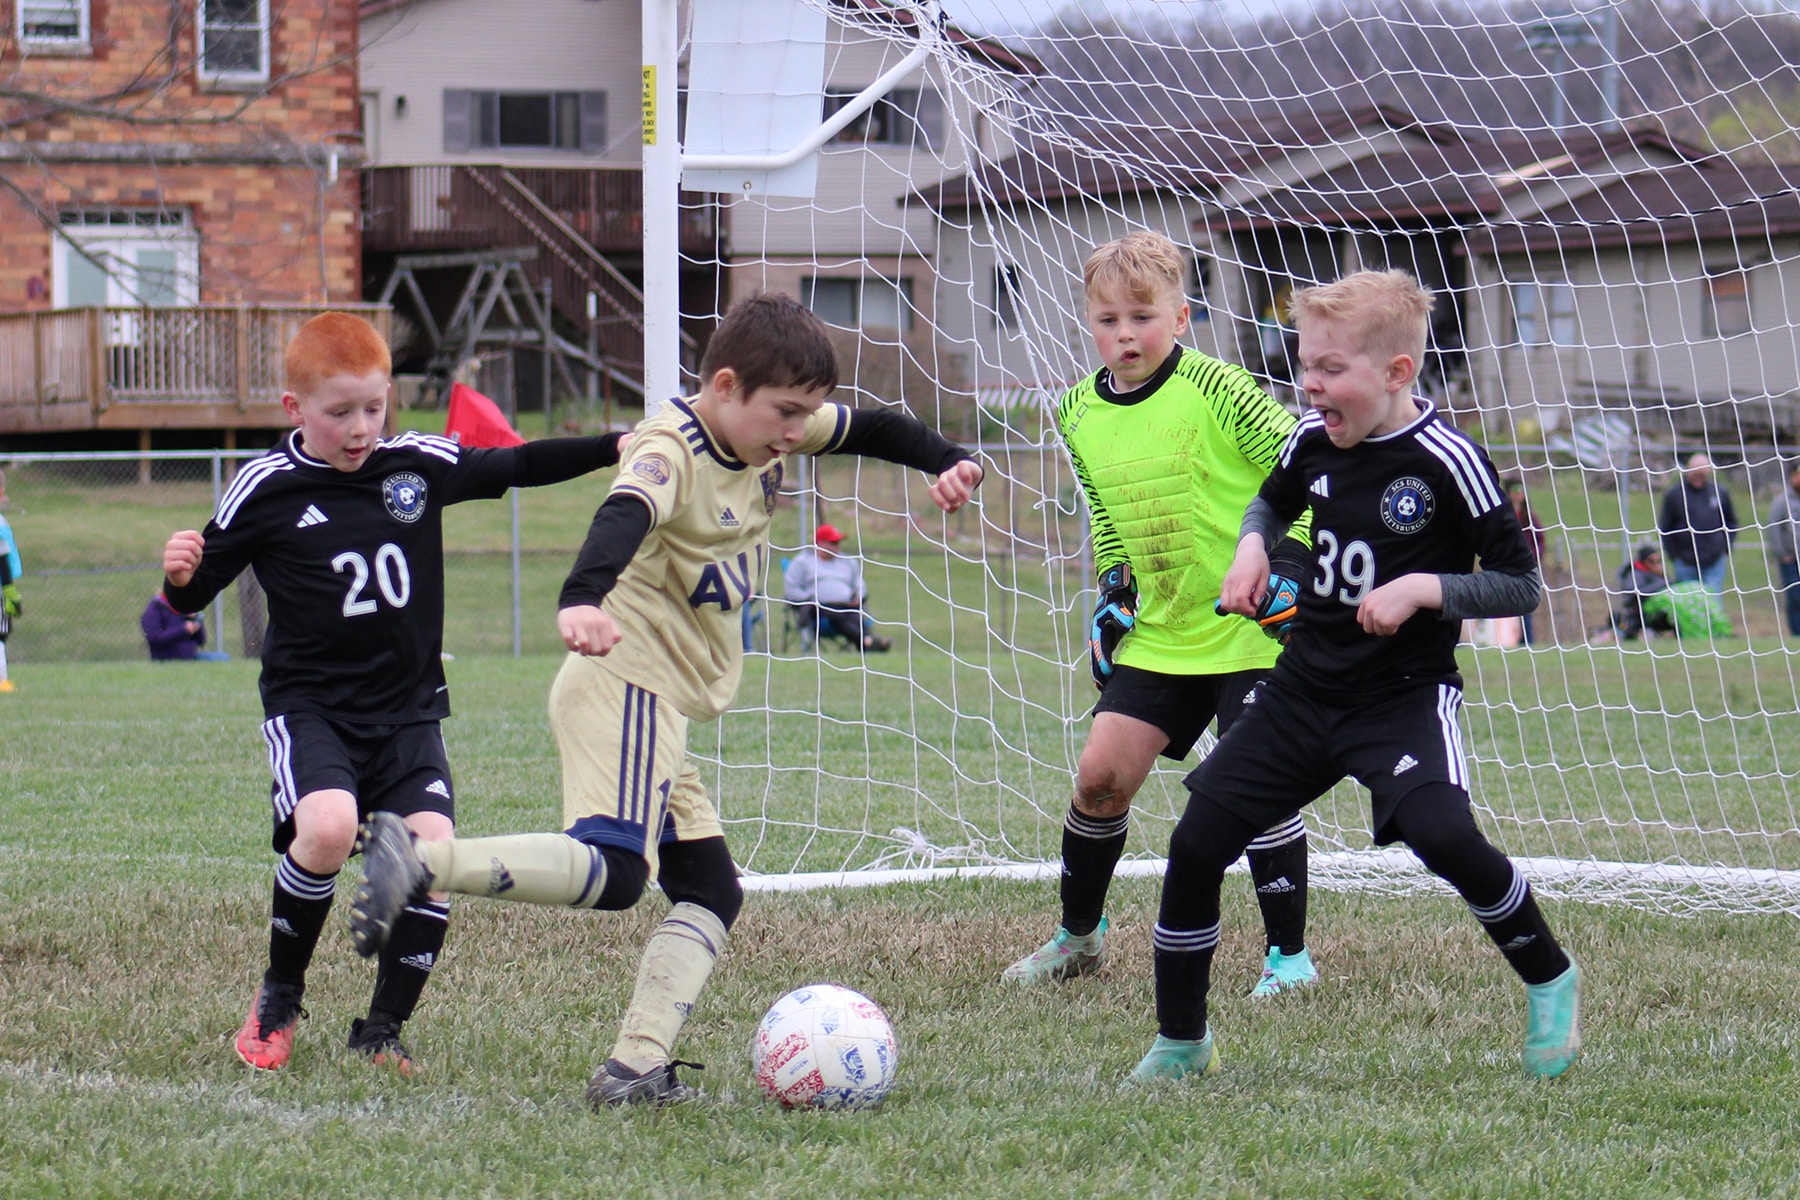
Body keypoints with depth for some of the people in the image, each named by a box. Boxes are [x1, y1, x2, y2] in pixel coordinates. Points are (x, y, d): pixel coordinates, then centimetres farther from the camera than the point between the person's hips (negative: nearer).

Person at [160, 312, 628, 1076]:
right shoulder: (267, 490, -6)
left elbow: (518, 466, 11)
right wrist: (181, 576, -24)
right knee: (328, 828, -28)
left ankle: (382, 1029, 3)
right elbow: (194, 595, -1)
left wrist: (617, 448, 3)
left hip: (408, 708, 3)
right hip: (310, 705, -3)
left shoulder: (419, 465, 2)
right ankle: (279, 997, -3)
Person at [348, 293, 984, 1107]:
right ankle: (422, 861, -36)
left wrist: (947, 461, 15)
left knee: (711, 893, 7)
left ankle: (638, 1065, -3)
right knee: (613, 869, -29)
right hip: (625, 679, -10)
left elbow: (869, 430, 29)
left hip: (662, 705, 10)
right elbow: (623, 519, -37)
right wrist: (581, 601, -56)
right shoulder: (672, 449, -16)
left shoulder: (767, 429, 11)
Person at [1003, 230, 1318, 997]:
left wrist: (1291, 563, -19)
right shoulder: (1080, 413, 3)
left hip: (1249, 628, -5)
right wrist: (1112, 592, 10)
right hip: (1158, 633, 5)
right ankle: (1078, 934, 19)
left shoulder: (1214, 390, -16)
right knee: (1100, 773, 0)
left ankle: (1288, 954, 3)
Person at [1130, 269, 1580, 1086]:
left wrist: (1424, 589, -24)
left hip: (1404, 695, -6)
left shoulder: (1444, 461, -16)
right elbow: (1273, 501, 25)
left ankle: (1551, 984, -2)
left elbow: (1520, 586, -12)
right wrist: (1252, 545, 4)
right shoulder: (1313, 439, 1)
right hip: (1304, 686, 6)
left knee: (1442, 834, -29)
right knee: (1196, 842, -2)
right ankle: (1180, 1043, 15)